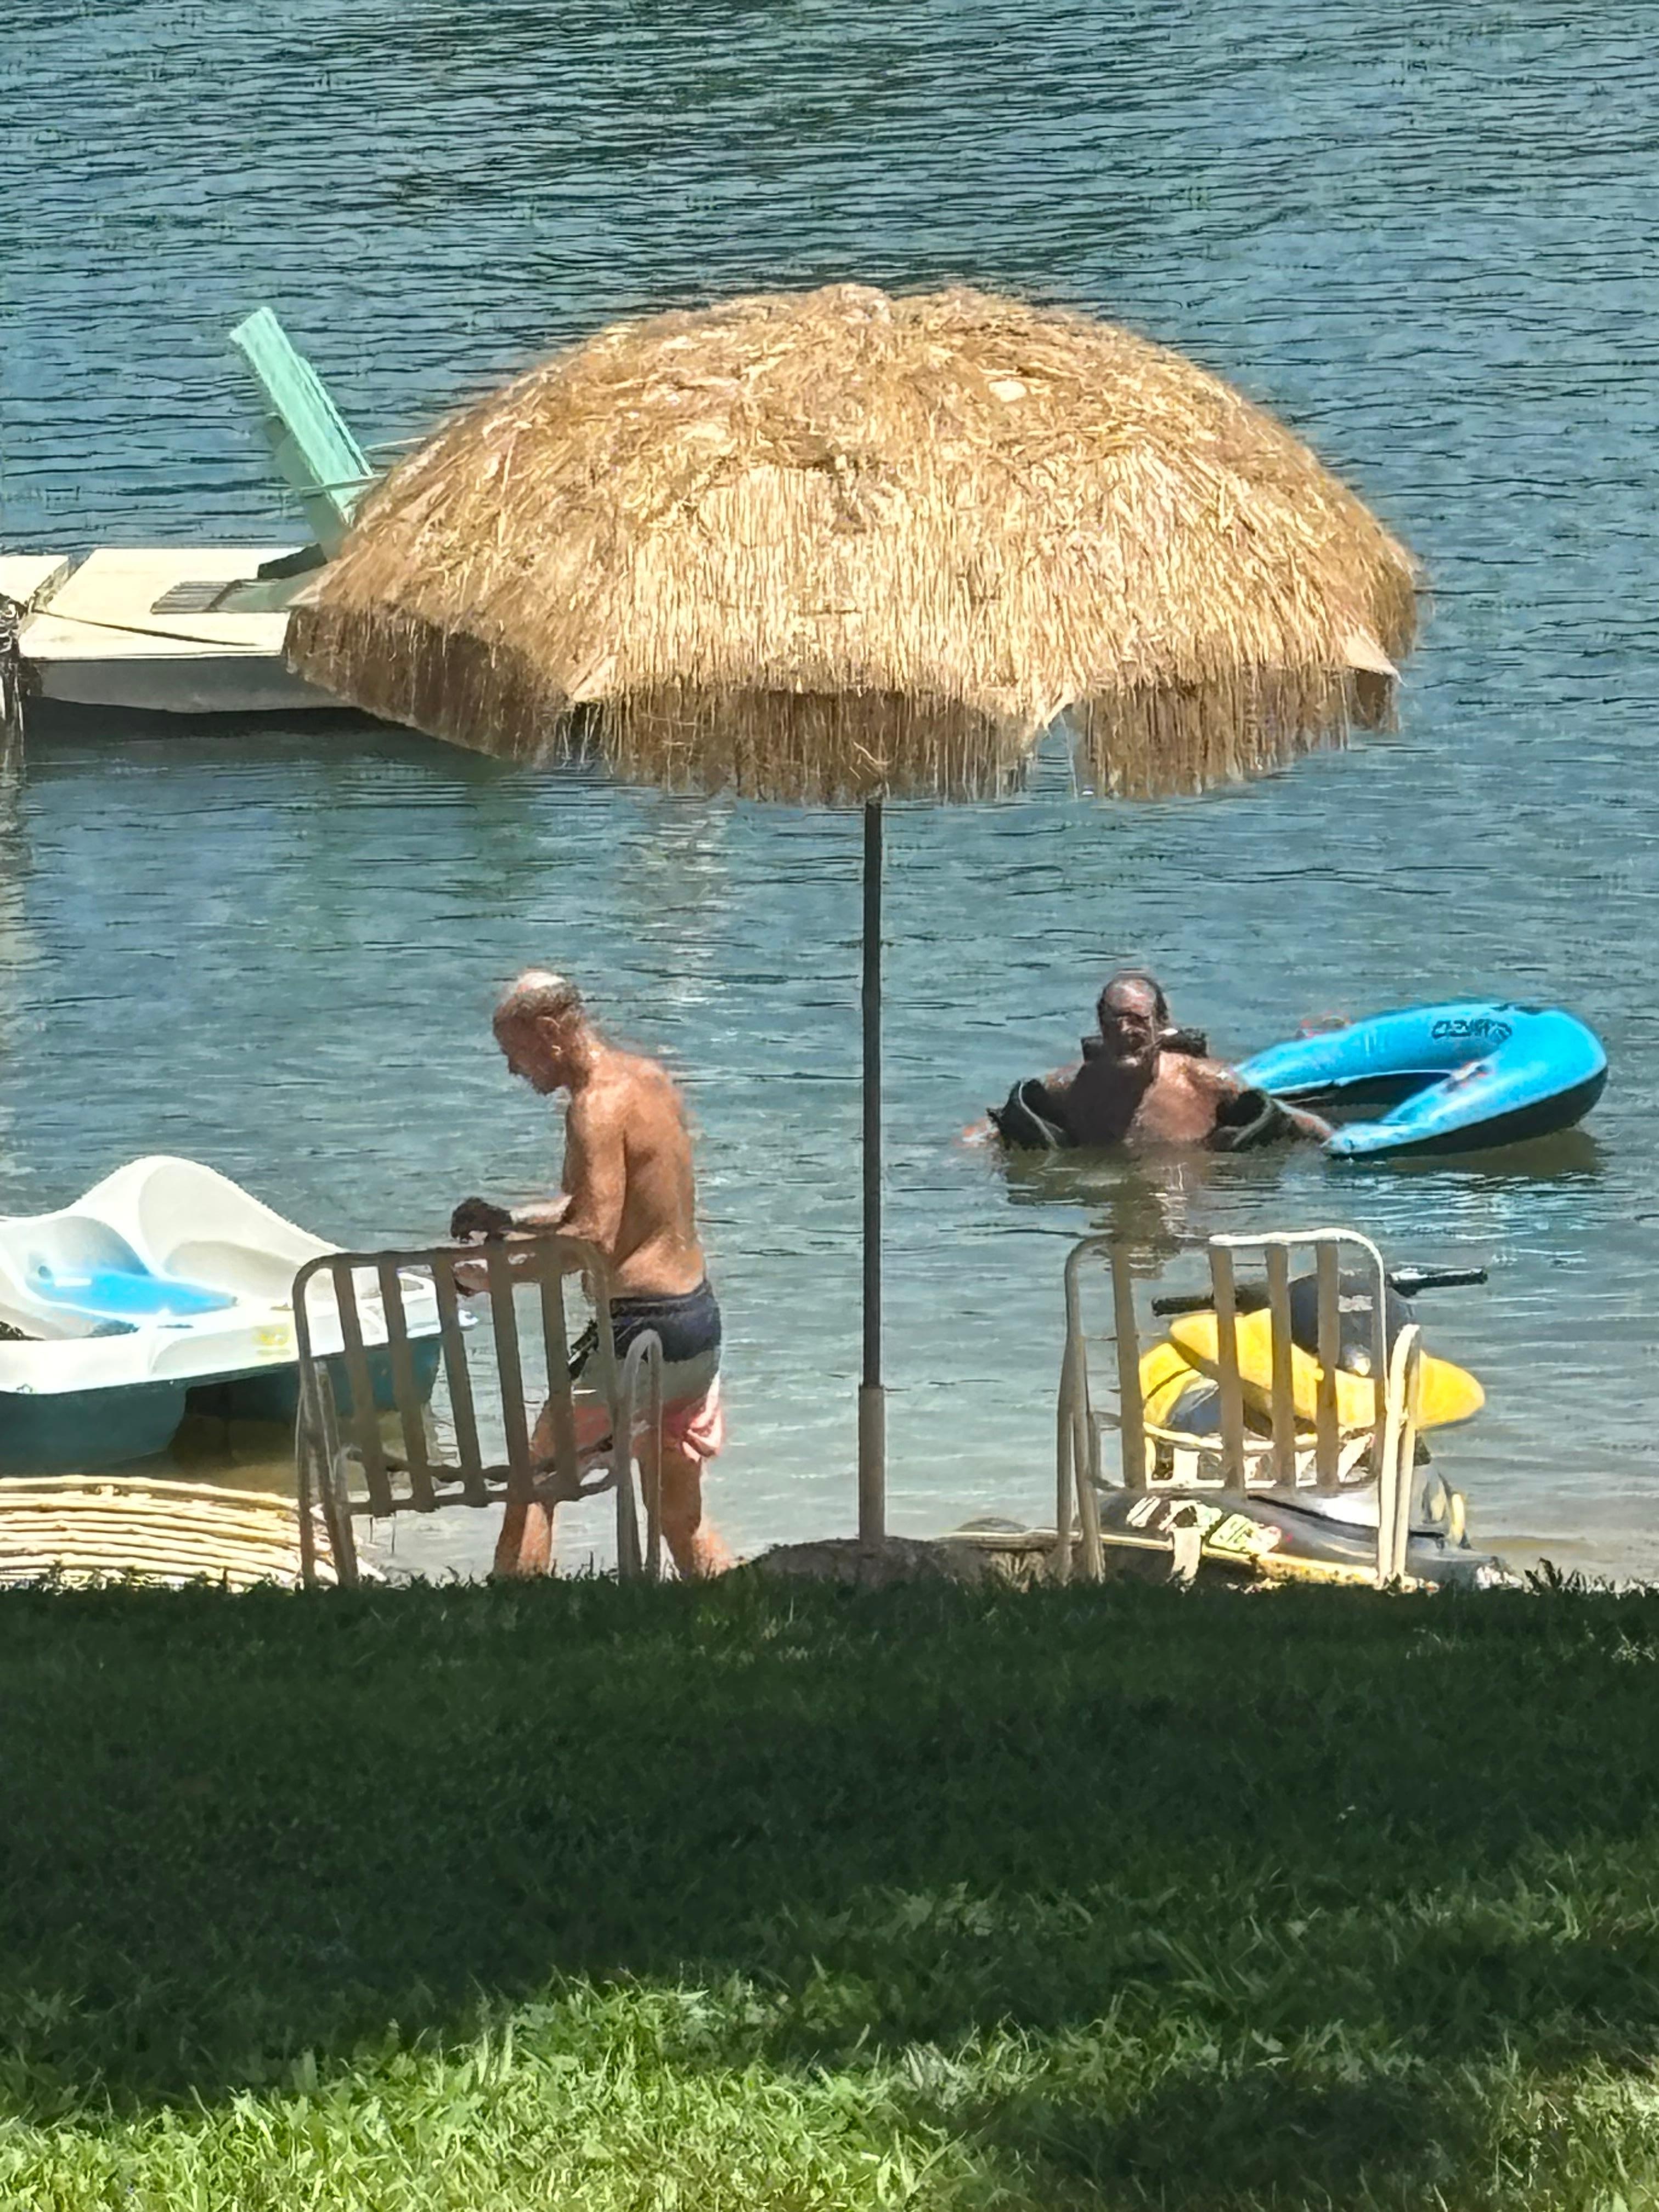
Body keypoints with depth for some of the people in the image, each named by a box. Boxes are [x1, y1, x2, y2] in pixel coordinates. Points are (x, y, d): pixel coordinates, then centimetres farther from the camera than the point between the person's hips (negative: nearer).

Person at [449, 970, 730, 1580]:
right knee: (683, 1515, 17)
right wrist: (507, 1220, 11)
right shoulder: (649, 1077, 12)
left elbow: (594, 1239, -25)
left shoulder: (598, 1107, -16)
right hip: (700, 1319, 9)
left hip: (643, 1326, -9)